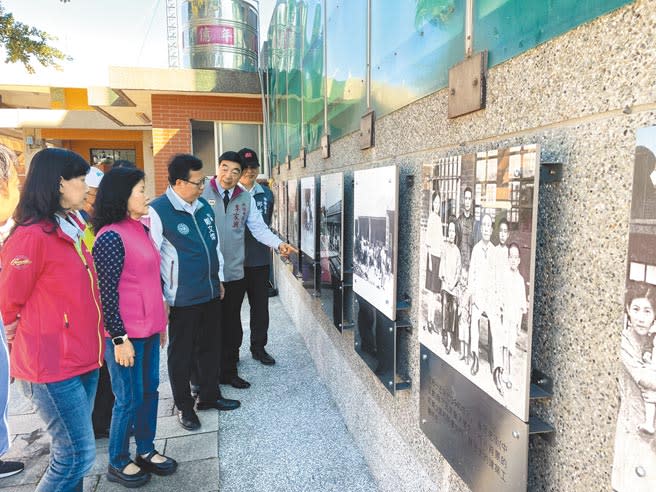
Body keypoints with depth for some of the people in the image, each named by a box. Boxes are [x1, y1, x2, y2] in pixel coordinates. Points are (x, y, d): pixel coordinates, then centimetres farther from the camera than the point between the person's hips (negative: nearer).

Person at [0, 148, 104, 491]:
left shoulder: (72, 229, 8)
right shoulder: (31, 236, -20)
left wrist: (90, 343, 12)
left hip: (82, 359, 8)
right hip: (52, 366, -8)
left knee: (71, 452, 19)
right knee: (78, 456, 0)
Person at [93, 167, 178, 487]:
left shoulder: (140, 229, 8)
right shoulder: (111, 237, -18)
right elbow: (106, 292, -18)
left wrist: (160, 321, 17)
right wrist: (119, 338, -17)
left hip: (149, 328, 8)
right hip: (126, 333, -8)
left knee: (150, 390, 17)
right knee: (130, 398, 7)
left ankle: (146, 450, 35)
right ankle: (117, 463, 28)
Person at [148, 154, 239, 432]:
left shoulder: (203, 206, 5)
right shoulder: (158, 211, -15)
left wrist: (219, 279, 17)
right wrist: (161, 299, -13)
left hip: (211, 294, 7)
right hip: (182, 299, -6)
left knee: (210, 347, 18)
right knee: (181, 354, 10)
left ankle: (209, 396, 36)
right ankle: (184, 406, 28)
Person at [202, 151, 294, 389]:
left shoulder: (245, 198, 7)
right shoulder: (202, 193, -5)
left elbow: (259, 228, 5)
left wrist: (279, 244, -11)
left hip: (234, 273, 4)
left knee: (232, 325, 14)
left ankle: (228, 371, 31)